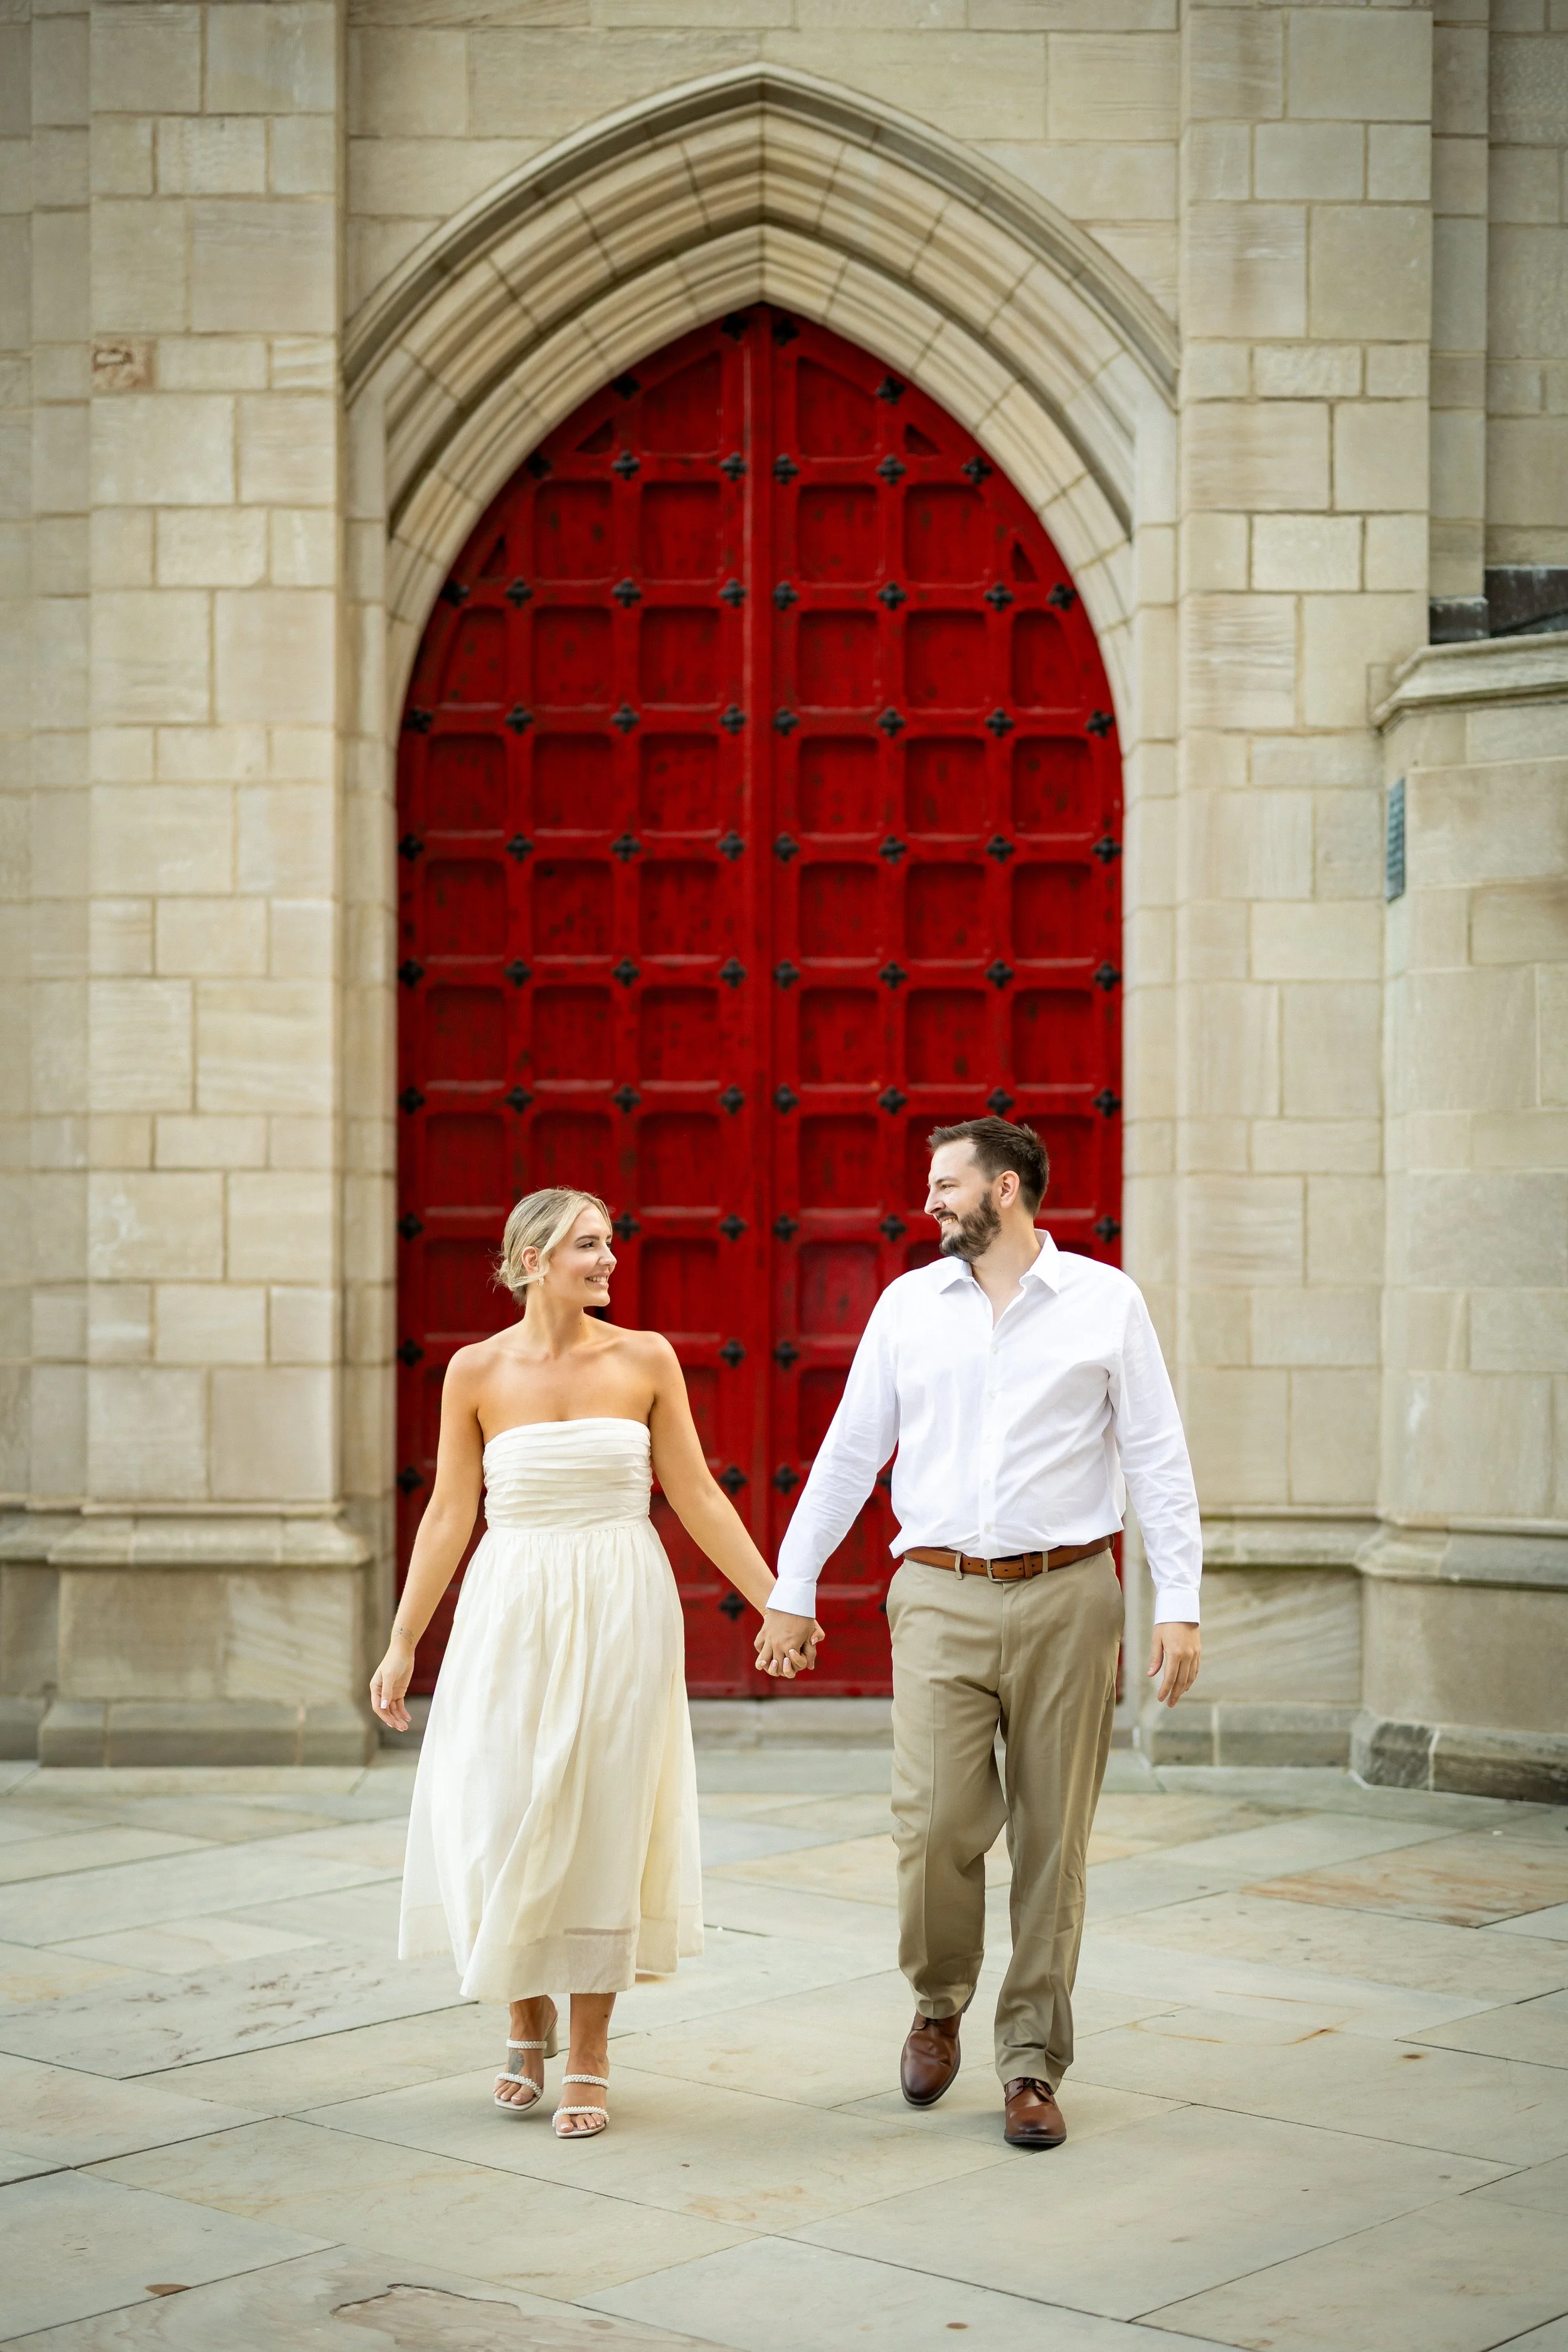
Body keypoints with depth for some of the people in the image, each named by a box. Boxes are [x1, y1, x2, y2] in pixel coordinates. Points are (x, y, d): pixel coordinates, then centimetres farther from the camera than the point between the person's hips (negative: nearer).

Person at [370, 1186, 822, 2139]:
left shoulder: (645, 1359, 1)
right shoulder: (478, 1372, 0)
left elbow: (698, 1497, 5)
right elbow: (450, 1515, 5)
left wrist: (776, 1603, 3)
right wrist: (403, 1643, 5)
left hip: (621, 1607, 0)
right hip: (513, 1612, 0)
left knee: (603, 1825, 2)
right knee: (496, 1820, -1)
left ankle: (590, 2055, 15)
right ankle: (528, 2020, 25)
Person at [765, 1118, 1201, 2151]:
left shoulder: (1106, 1301, 3)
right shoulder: (908, 1304, 9)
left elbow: (1159, 1459, 2)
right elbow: (849, 1453, 14)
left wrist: (1180, 1603, -5)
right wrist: (793, 1585, 12)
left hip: (1066, 1599, -1)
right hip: (941, 1599, 1)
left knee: (1054, 1839, 2)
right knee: (935, 1823, -8)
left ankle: (1033, 2063, 15)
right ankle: (939, 2004, 20)